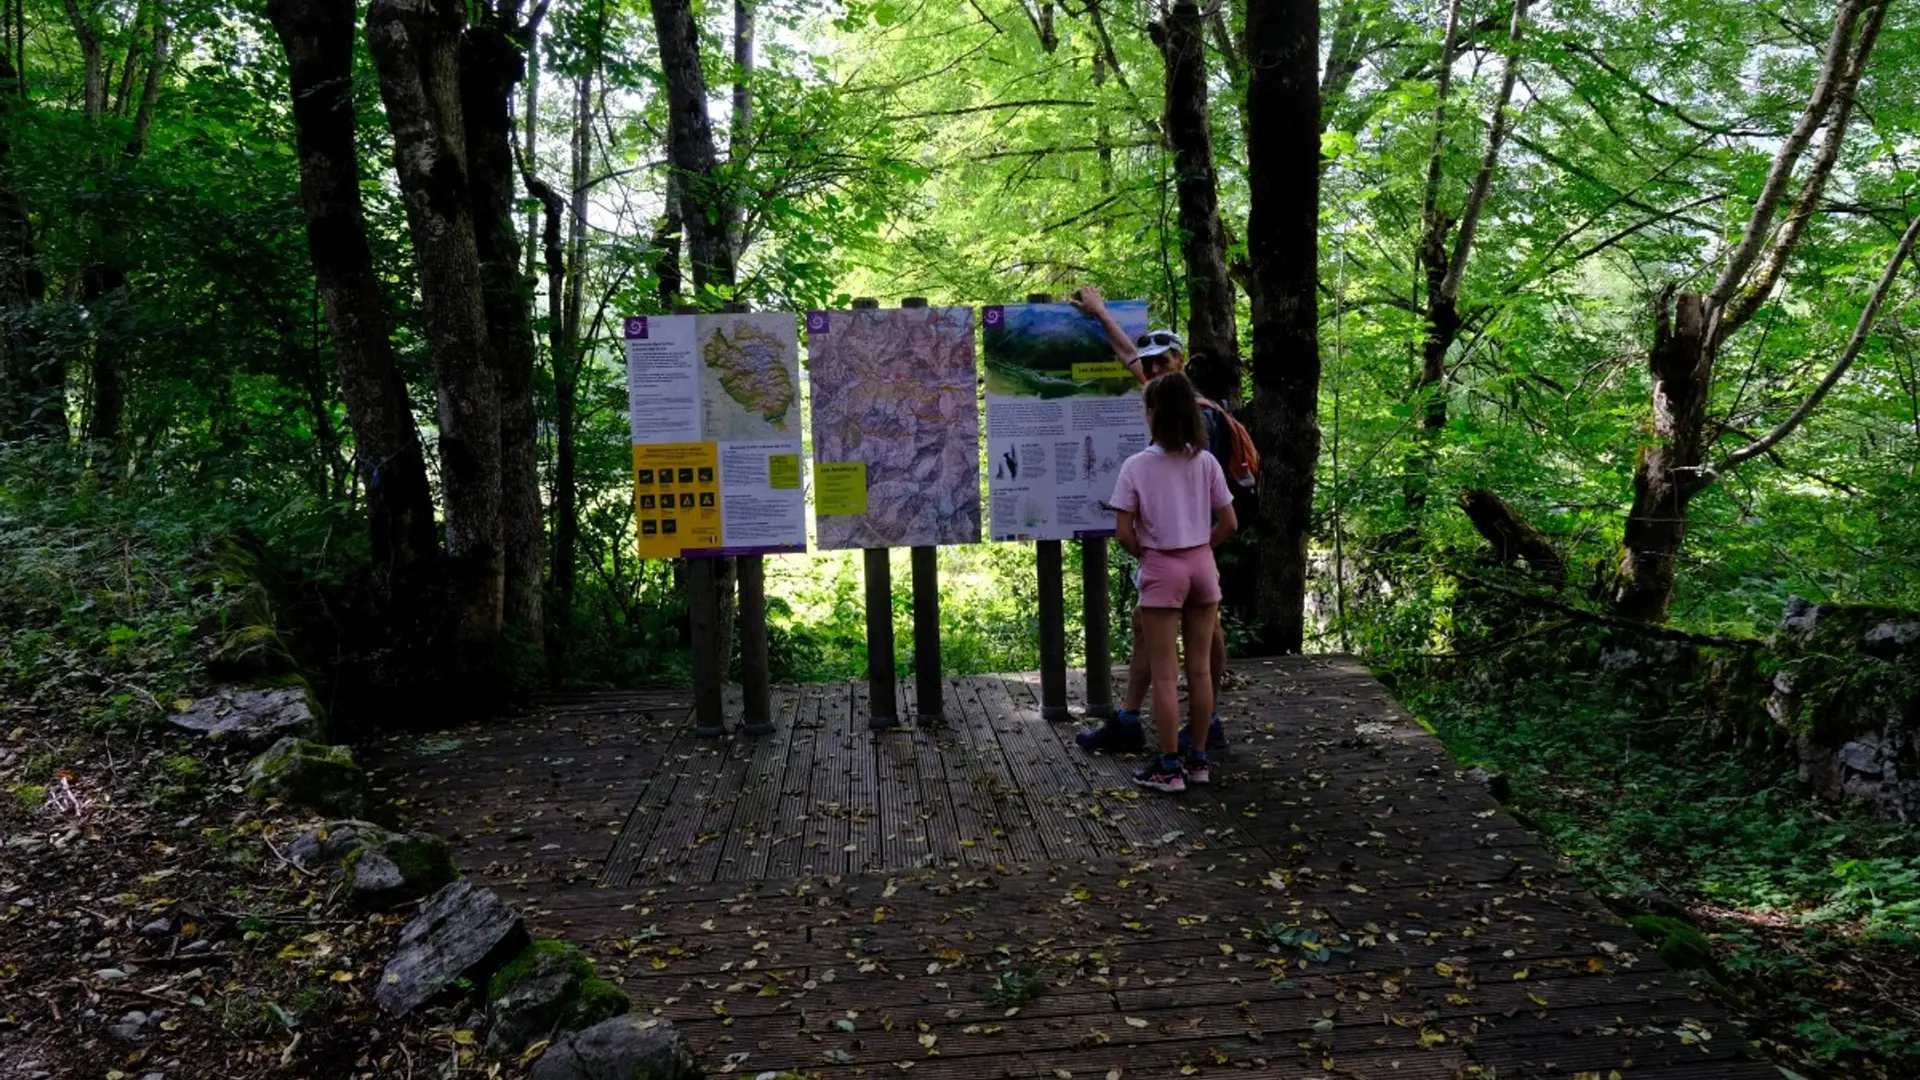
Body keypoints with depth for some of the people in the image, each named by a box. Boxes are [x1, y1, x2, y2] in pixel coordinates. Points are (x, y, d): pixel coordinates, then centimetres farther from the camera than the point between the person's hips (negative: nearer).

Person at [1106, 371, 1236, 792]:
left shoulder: (1137, 466, -11)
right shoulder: (1206, 462, -1)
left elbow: (1124, 532, -12)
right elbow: (1228, 523, 2)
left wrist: (1145, 555, 6)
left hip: (1161, 569, -4)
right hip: (1202, 566, 4)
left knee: (1165, 675, 3)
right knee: (1200, 669, 12)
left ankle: (1169, 768, 8)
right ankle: (1197, 760, 21)